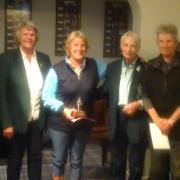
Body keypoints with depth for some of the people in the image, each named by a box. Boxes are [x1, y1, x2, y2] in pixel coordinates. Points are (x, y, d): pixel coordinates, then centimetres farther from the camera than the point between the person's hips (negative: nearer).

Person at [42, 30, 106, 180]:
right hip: (60, 123, -3)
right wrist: (63, 109, -25)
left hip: (84, 123, 3)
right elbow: (47, 97, -11)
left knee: (77, 161, 15)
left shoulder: (94, 66, 0)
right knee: (59, 159, 11)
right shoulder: (57, 70, -11)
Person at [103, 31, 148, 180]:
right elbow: (106, 90, 10)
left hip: (137, 120, -4)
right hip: (117, 119, 4)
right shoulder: (112, 66, 9)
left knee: (136, 163, 9)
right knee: (117, 161, 17)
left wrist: (139, 104, -18)